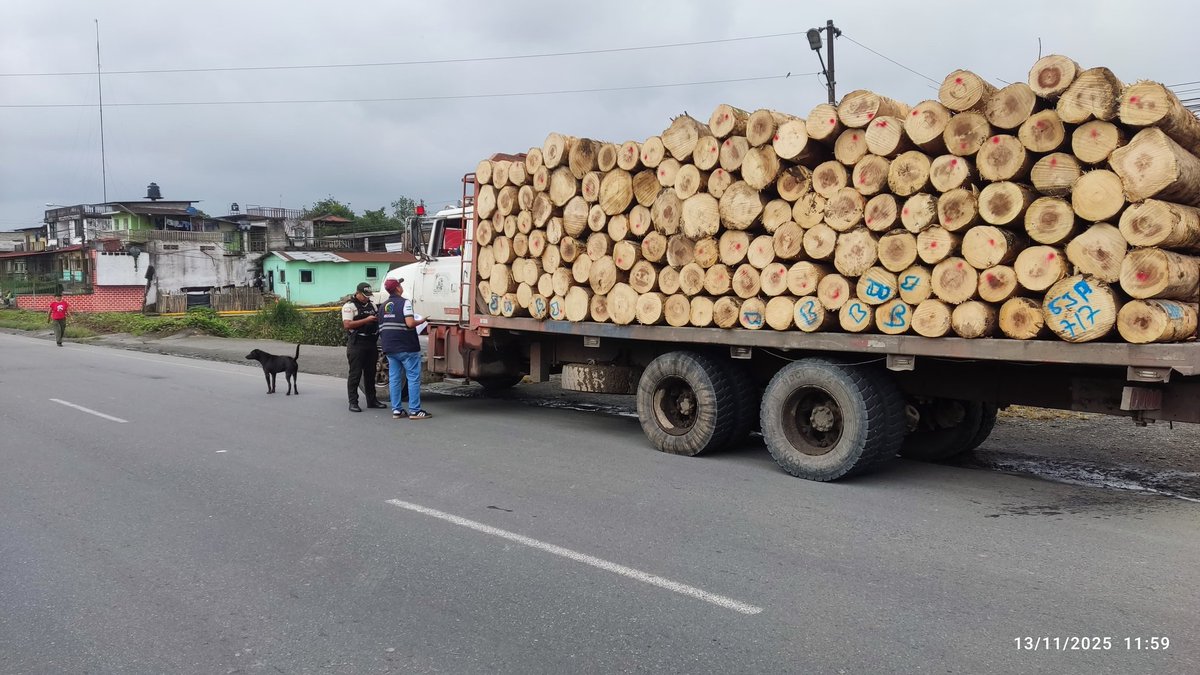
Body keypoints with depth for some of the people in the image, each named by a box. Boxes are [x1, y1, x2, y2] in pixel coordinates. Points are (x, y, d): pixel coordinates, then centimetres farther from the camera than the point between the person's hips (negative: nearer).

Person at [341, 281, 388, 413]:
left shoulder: (372, 304, 16)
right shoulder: (349, 306, -5)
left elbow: (378, 321, 27)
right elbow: (347, 324, -17)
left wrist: (378, 320, 3)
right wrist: (366, 320, -20)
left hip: (371, 343, 7)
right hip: (357, 344, -7)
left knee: (370, 373, 13)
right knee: (355, 374, -4)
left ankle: (372, 400, 21)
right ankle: (353, 402, 0)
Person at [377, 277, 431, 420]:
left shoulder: (383, 306, 13)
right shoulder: (404, 302, -10)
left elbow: (381, 328, 17)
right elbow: (410, 323, -22)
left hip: (389, 348, 7)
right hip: (407, 347, -7)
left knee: (394, 378, 8)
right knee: (413, 377, -2)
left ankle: (396, 410, 9)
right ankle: (414, 411, -3)